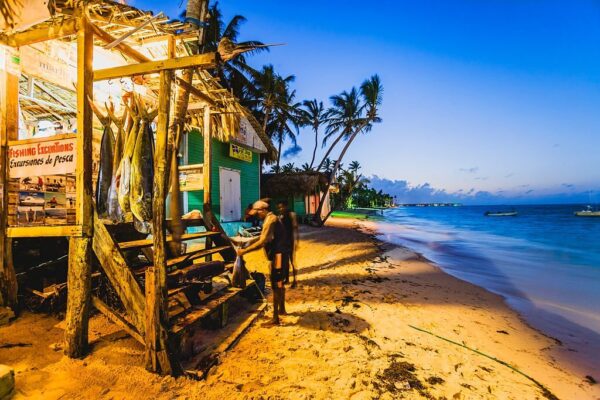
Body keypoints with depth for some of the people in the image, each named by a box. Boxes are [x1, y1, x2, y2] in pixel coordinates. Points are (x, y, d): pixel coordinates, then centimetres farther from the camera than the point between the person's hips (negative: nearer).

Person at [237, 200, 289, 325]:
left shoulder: (270, 220, -16)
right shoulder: (272, 218, 16)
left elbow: (262, 242, -24)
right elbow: (266, 241, 17)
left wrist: (245, 250, -20)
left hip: (278, 255, -11)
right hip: (280, 254, 11)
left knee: (276, 286, -7)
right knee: (280, 283, 22)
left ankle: (275, 318, -1)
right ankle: (282, 309, 37)